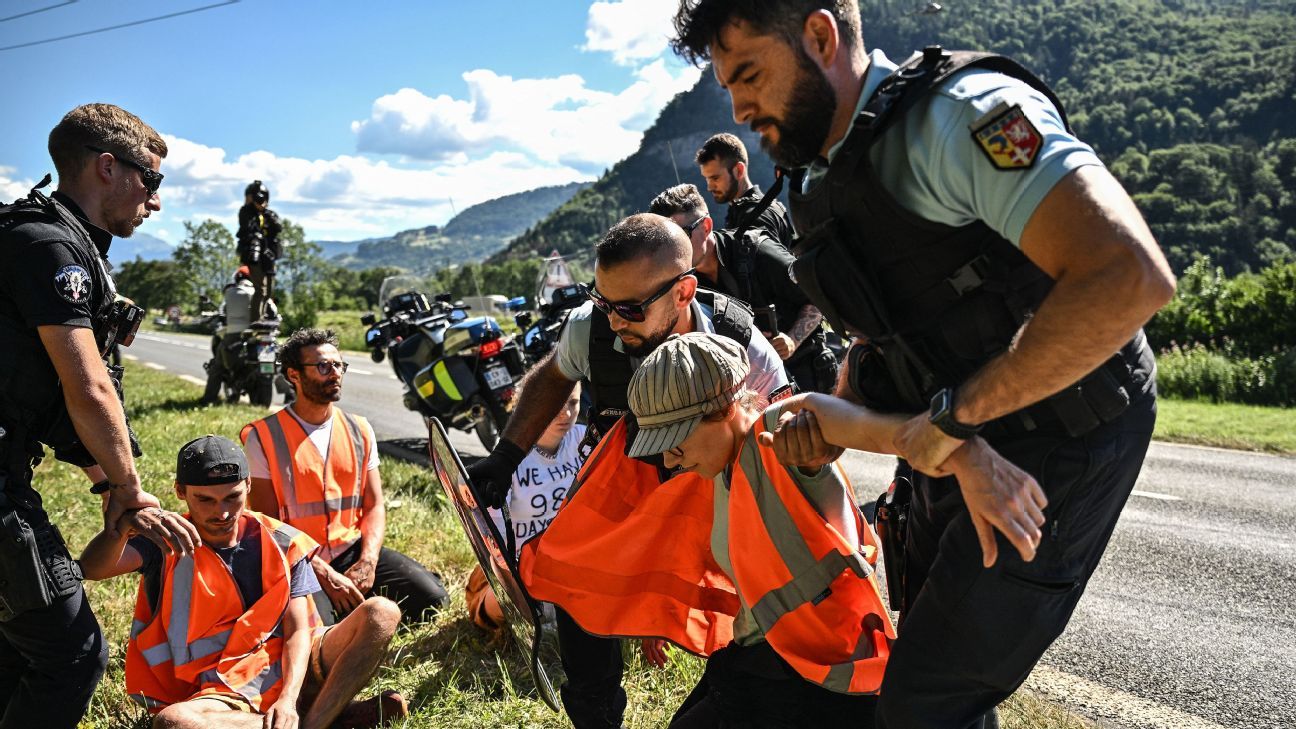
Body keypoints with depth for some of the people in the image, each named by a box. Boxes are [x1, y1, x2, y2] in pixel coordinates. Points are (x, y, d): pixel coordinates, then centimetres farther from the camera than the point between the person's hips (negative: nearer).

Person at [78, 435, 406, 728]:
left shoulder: (281, 543, 3)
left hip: (291, 671, 2)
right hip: (220, 693, -1)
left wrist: (288, 699, -21)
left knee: (380, 613, -18)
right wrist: (125, 524, -41)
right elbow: (92, 568, -19)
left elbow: (298, 630, -3)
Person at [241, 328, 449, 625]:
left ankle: (354, 605, 9)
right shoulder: (264, 438, -4)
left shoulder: (359, 430, 9)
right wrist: (324, 574, -17)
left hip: (353, 550, 4)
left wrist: (367, 561, -13)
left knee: (432, 598, -13)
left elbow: (375, 506, 6)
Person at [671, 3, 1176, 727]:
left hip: (1056, 443, -9)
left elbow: (1130, 276, -34)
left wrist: (953, 415, -27)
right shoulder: (820, 186, 6)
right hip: (958, 448, 9)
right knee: (926, 659, 21)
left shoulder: (961, 112, -22)